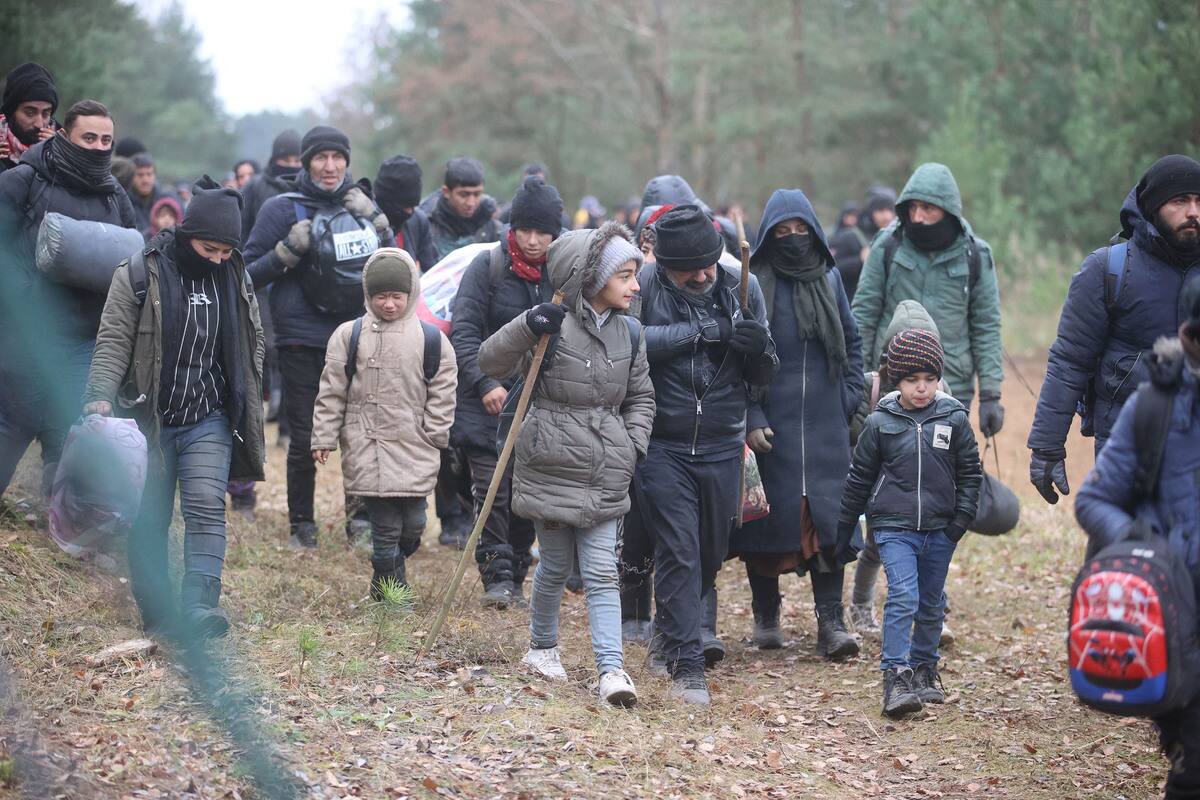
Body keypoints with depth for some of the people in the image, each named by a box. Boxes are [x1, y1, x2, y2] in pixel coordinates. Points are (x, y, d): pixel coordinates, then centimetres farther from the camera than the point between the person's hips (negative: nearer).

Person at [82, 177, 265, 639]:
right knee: (149, 521, 4)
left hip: (209, 422, 2)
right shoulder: (139, 275, -6)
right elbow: (113, 341, -10)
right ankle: (156, 614, 13)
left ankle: (199, 605, -23)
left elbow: (253, 342, 17)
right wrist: (101, 396, -23)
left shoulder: (234, 277, 6)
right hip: (149, 419, -2)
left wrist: (246, 405, 14)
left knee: (206, 508, -14)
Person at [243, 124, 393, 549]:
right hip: (300, 339, -2)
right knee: (305, 438, 1)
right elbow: (250, 274, 0)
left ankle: (360, 518, 14)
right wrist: (289, 250, -15)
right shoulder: (282, 208, 0)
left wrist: (373, 220, -6)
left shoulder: (359, 204, 10)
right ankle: (301, 525, 16)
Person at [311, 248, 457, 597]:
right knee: (385, 526, -3)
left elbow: (442, 391, 8)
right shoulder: (348, 336, 2)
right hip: (366, 449, -1)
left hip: (414, 450, 1)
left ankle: (388, 574, 29)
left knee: (413, 525, 3)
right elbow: (331, 392, 5)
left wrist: (435, 434, 2)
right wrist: (323, 438, 3)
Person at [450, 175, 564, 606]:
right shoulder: (488, 266, -4)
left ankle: (516, 577, 16)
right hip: (489, 400, -2)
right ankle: (496, 576, -3)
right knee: (492, 488, -9)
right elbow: (464, 331, -6)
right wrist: (485, 384, -17)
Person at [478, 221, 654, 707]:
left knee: (601, 572, -3)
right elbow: (491, 363, -16)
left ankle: (612, 669, -9)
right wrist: (526, 328, -32)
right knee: (555, 566, 9)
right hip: (550, 468, -4)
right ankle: (541, 648, 31)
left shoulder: (628, 334, 5)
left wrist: (633, 446, 2)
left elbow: (640, 398, 17)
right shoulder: (554, 326, -11)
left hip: (605, 476, 4)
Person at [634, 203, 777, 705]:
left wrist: (760, 348, -17)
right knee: (679, 552, -8)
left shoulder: (742, 288, 2)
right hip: (662, 448, -4)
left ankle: (669, 634, 36)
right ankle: (686, 664, -3)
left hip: (721, 450, 4)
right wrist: (698, 331, -24)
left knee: (711, 555, 14)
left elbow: (763, 378, 5)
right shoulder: (646, 285, -9)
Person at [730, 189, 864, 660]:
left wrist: (849, 399, 7)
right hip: (770, 424, -2)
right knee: (769, 513, 2)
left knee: (827, 516, -5)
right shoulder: (753, 284, -3)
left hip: (825, 426, 3)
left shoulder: (830, 280, 10)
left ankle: (830, 622, -5)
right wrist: (750, 420, -12)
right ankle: (766, 616, 17)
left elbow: (852, 343, 18)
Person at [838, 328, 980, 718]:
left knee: (931, 602, 13)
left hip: (939, 528, 3)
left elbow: (970, 473, 8)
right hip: (894, 525, -3)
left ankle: (924, 669, 30)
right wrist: (844, 530, 10)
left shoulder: (954, 419, 0)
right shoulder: (880, 423, -3)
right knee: (903, 595, -16)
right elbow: (859, 478, 6)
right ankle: (895, 676, -17)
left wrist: (962, 517, -2)